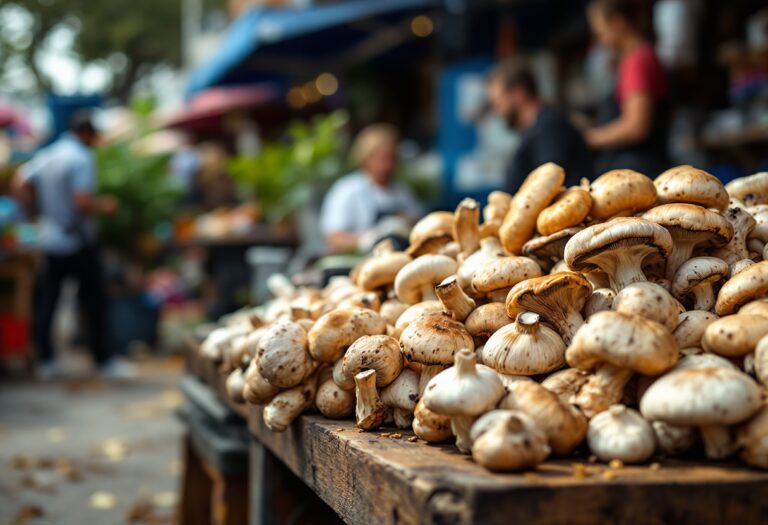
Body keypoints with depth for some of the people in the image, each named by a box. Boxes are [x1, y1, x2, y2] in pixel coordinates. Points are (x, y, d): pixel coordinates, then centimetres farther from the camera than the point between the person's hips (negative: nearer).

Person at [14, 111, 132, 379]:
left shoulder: (45, 155, 7)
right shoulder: (82, 159, -16)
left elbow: (20, 185, 10)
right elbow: (82, 202, -25)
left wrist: (42, 210, 16)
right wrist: (105, 205, -8)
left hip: (49, 239, 7)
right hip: (77, 241, -7)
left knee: (46, 300, 10)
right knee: (94, 302, 4)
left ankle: (45, 360, 14)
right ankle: (104, 360, 11)